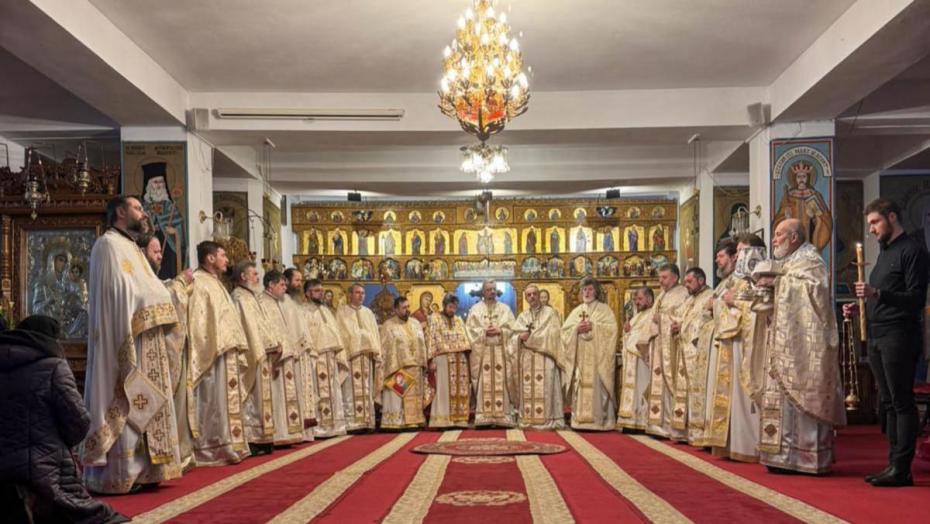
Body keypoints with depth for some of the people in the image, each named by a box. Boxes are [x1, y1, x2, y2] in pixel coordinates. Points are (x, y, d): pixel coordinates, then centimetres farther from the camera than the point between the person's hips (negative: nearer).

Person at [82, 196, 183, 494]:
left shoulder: (131, 248, 23)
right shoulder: (108, 244, -6)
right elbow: (120, 291, -17)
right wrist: (158, 305, -14)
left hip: (145, 340, 10)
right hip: (128, 339, -10)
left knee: (141, 405, 9)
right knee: (124, 405, -9)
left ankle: (140, 469, 12)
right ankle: (117, 475, -6)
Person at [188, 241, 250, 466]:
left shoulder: (216, 283, 21)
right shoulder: (197, 283, -8)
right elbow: (197, 321, -16)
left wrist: (235, 347, 16)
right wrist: (213, 350, -22)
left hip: (227, 353, 10)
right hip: (212, 354, -10)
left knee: (227, 400, 9)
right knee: (213, 401, -8)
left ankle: (227, 445, 12)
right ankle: (211, 449, -5)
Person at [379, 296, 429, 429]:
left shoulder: (415, 323, 13)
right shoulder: (388, 325, -3)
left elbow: (422, 345, 15)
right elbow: (385, 349, -6)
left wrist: (424, 364, 7)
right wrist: (392, 368, -14)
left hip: (415, 368, 5)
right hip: (398, 368, -5)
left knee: (415, 398, 8)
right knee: (398, 399, -6)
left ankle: (415, 421, 13)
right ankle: (397, 423, -5)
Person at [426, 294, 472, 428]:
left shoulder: (459, 320, 18)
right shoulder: (435, 319, 3)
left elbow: (464, 339, 15)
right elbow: (431, 340, -4)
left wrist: (467, 355, 1)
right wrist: (432, 360, -12)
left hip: (460, 360, 5)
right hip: (443, 359, -5)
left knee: (461, 390, 2)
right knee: (444, 390, -8)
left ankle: (459, 419, 4)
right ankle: (443, 421, -8)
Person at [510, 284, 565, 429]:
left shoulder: (549, 313, 3)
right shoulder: (522, 316, 17)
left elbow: (552, 335, -8)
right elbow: (513, 336, 10)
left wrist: (530, 337, -9)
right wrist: (521, 337, -13)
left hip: (544, 359, -4)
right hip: (526, 359, 4)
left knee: (545, 388, -9)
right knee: (527, 389, 0)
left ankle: (547, 420, -9)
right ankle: (527, 419, 3)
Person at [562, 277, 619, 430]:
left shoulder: (604, 309, 7)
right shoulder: (576, 311, 18)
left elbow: (612, 328, -7)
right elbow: (565, 330, 10)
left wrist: (593, 326, -16)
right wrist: (576, 329, -10)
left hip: (597, 356, -4)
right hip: (580, 357, 4)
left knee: (597, 386, -10)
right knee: (580, 385, -2)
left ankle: (600, 420, -9)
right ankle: (580, 419, -1)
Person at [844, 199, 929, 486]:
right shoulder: (885, 252, 21)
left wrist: (877, 294, -26)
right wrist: (861, 307, 10)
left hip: (899, 338, -9)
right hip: (877, 338, 9)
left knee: (902, 403, -6)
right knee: (888, 403, 10)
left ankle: (901, 470, -3)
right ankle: (893, 464, 15)